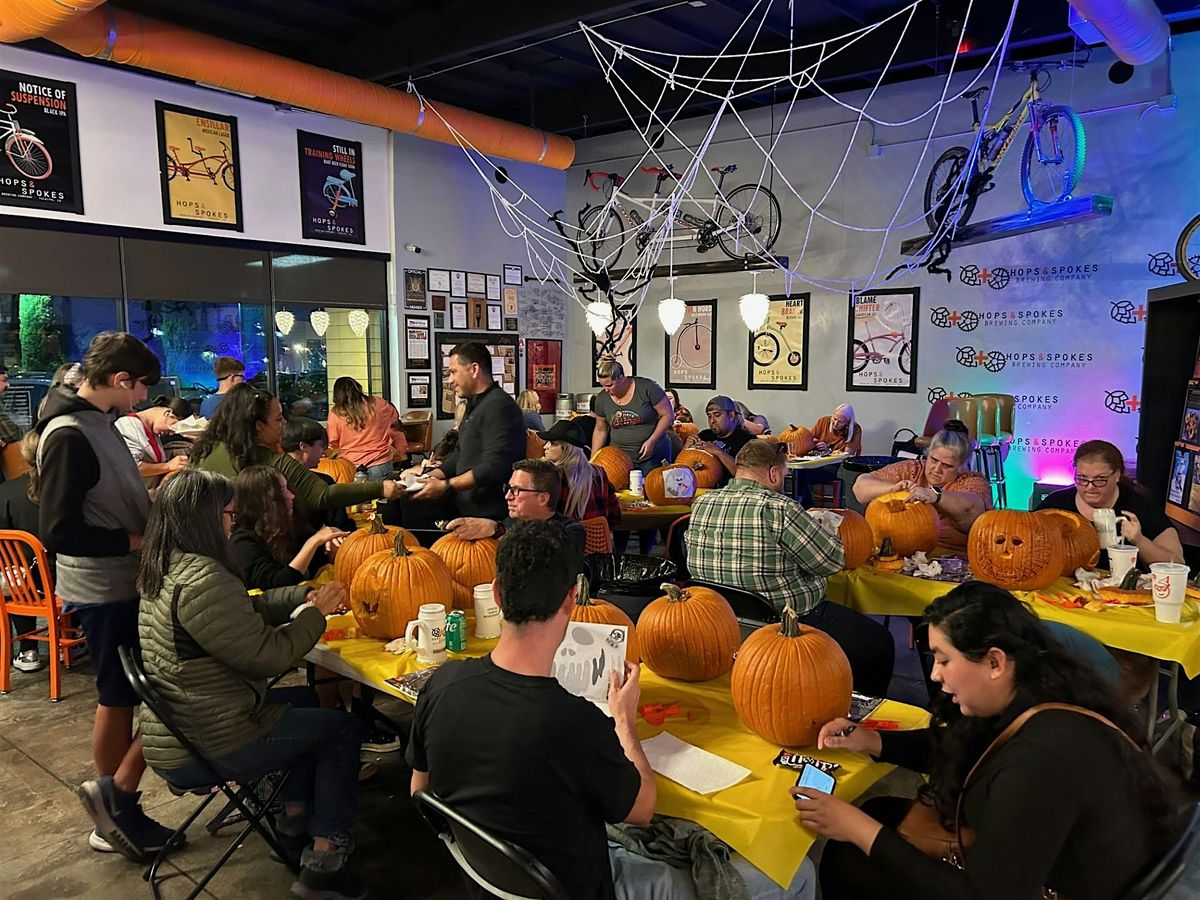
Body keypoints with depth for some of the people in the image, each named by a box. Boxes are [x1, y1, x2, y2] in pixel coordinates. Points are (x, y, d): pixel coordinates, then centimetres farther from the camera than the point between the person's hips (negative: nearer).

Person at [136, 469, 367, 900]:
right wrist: (315, 612, -8)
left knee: (308, 700, 22)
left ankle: (294, 818, 28)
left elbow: (244, 610, 13)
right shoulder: (203, 581, -28)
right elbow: (269, 654, -22)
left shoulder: (163, 570, 5)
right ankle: (325, 860, 10)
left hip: (176, 731, 10)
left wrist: (305, 597, 3)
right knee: (342, 727, 3)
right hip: (201, 751, -10)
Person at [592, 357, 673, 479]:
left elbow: (667, 414, -7)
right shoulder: (602, 398, 0)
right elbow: (600, 430, 11)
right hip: (620, 459, 3)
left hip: (653, 457, -3)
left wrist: (651, 441, -16)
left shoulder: (646, 388, -12)